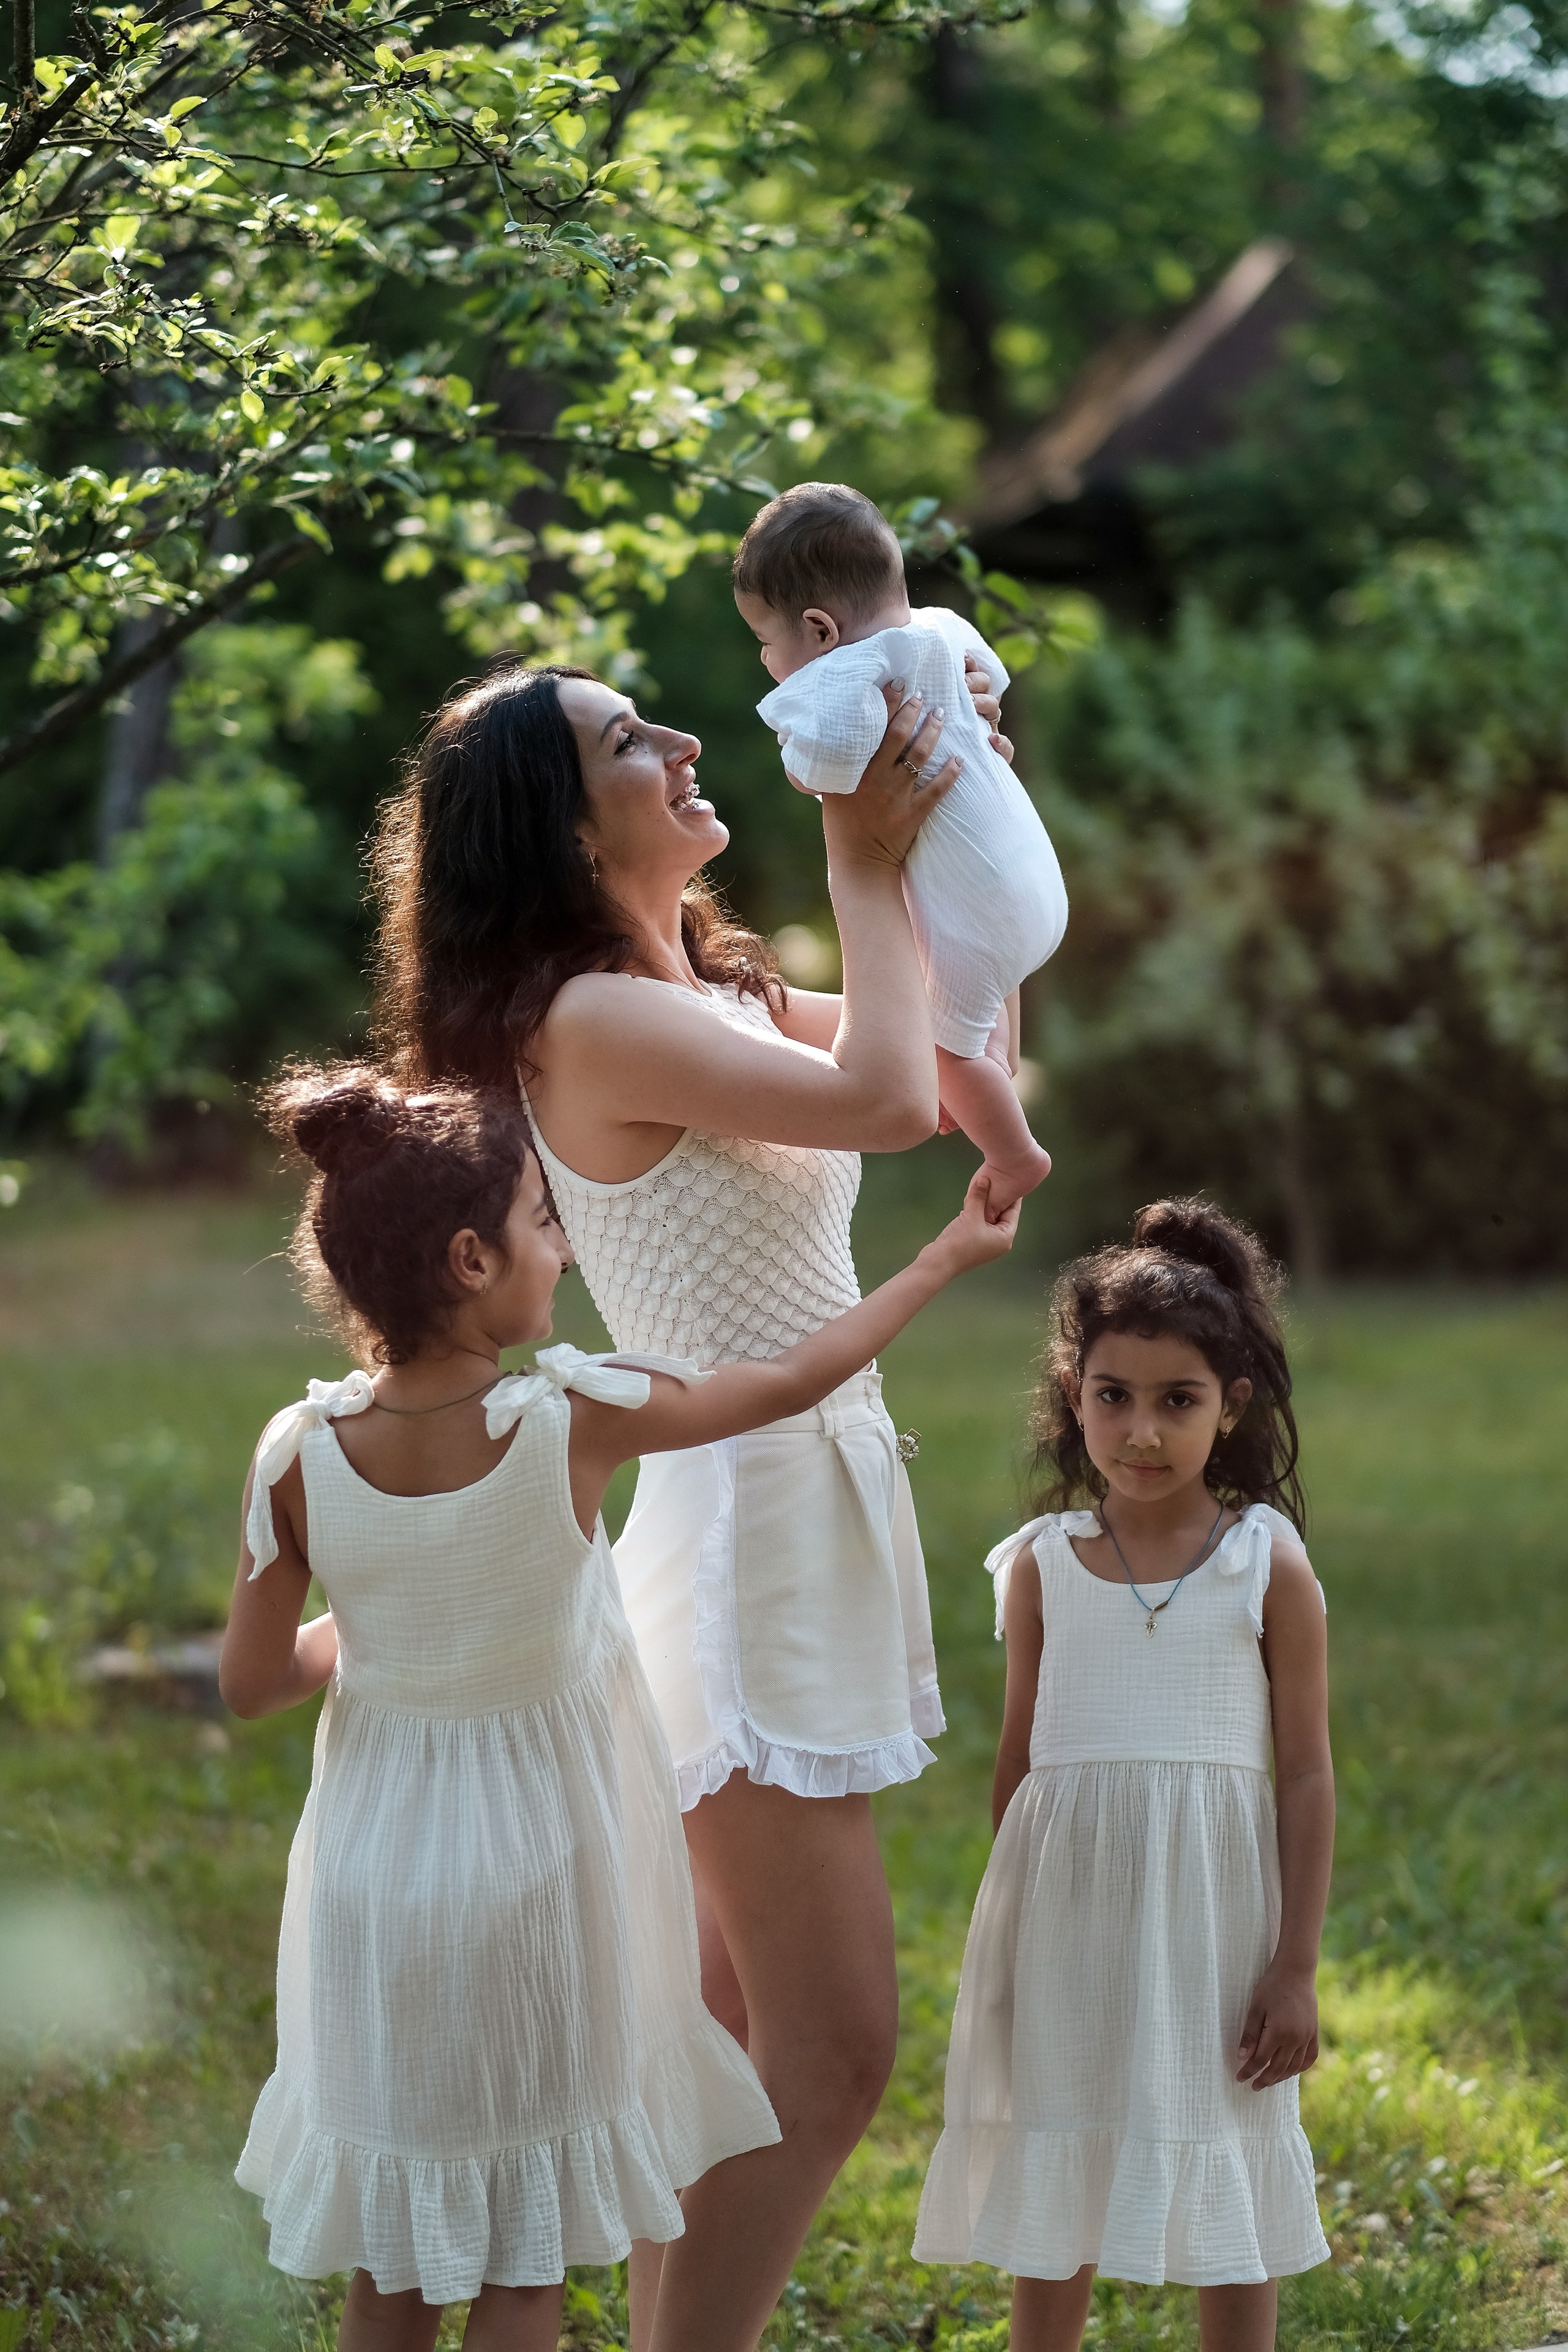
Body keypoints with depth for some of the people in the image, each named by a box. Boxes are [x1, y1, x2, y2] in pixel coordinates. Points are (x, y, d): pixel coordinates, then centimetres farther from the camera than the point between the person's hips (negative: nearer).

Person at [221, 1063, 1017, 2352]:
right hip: (536, 1869, -2)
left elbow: (252, 1682, -5)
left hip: (380, 1872, 2)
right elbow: (796, 1379, -6)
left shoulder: (299, 1456, -15)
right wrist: (949, 1255, 9)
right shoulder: (573, 1419, -21)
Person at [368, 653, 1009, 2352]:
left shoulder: (715, 995, 12)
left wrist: (958, 816, 11)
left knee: (736, 2026, 15)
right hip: (743, 1526, -10)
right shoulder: (598, 1018, -16)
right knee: (830, 2053, -9)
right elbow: (889, 1101, -27)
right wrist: (865, 863, -14)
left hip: (809, 1516, 10)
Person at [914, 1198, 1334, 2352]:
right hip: (1068, 1902, 2)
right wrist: (1008, 1932, 11)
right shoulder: (1044, 1565, 1)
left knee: (1225, 2177, 6)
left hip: (1210, 1903, -2)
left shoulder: (1268, 1563, -5)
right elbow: (1019, 1761, 9)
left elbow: (1309, 1774, -4)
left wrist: (1296, 1966, -7)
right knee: (1058, 2169, 11)